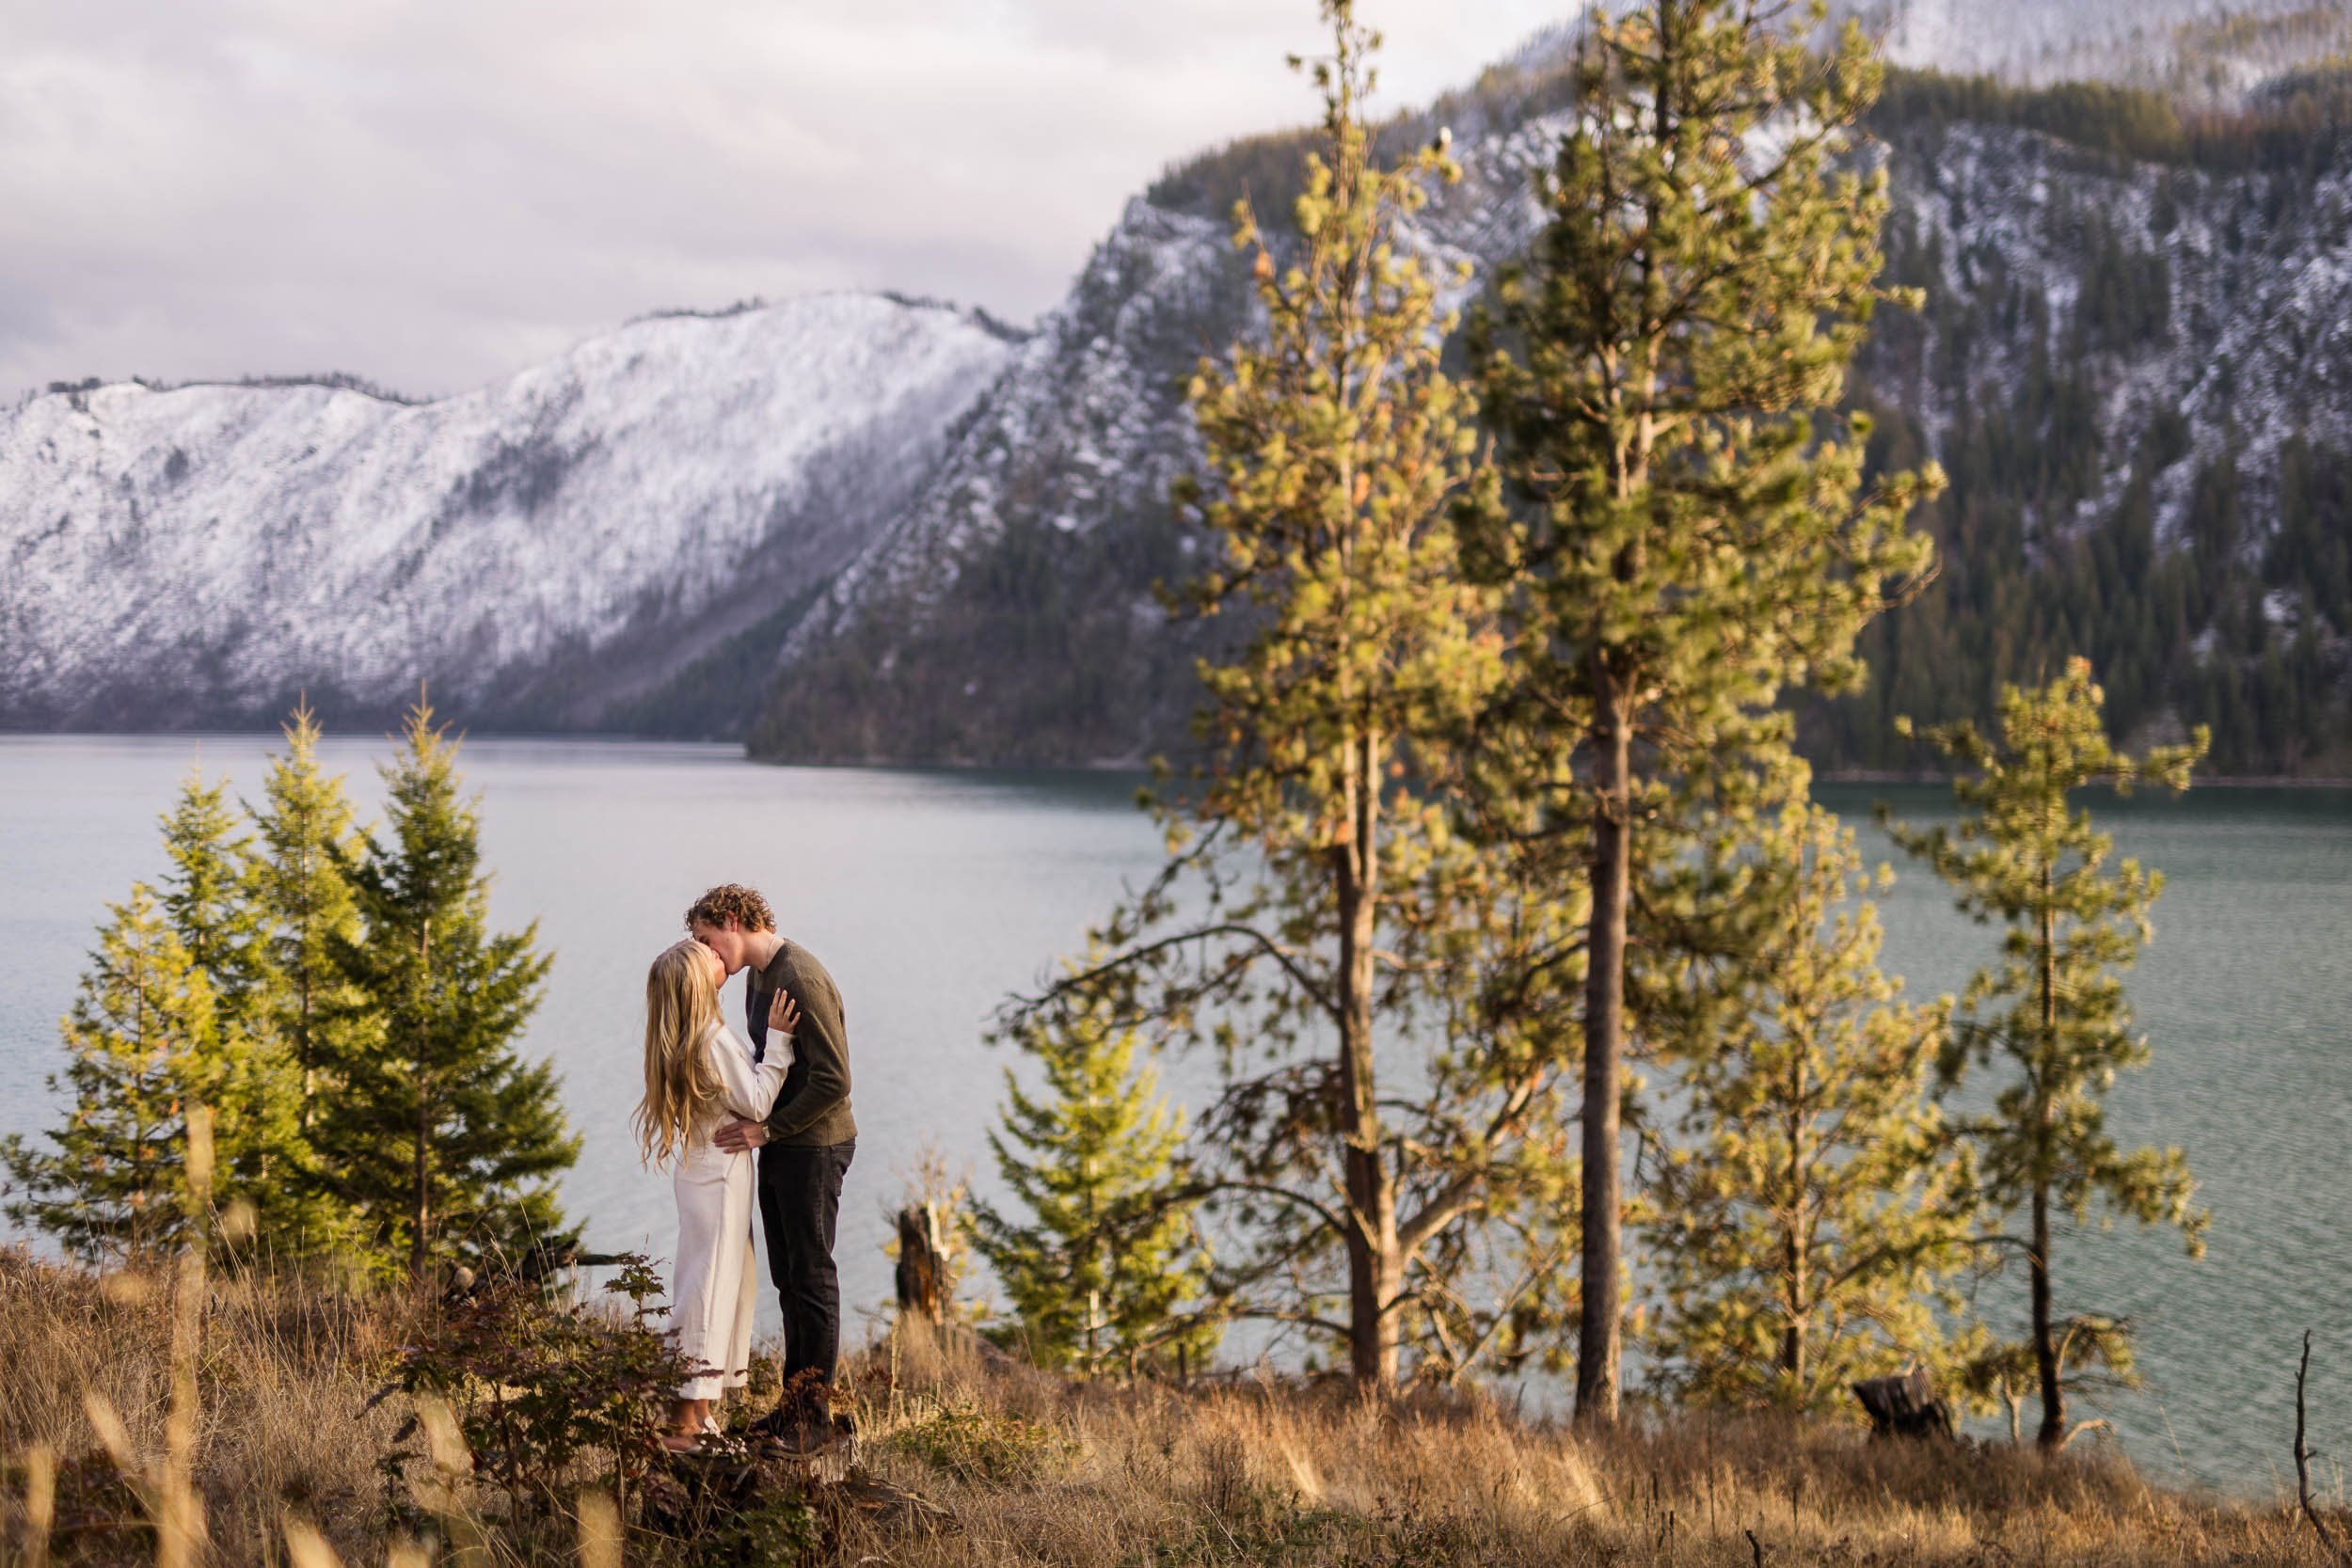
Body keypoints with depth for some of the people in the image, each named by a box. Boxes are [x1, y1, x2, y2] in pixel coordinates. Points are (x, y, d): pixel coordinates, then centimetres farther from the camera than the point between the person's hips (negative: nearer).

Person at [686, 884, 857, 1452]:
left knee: (812, 1276, -3)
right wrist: (751, 1114, 9)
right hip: (779, 1148, 10)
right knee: (786, 1276, 13)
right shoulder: (757, 975, 11)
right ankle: (795, 1402, 20)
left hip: (814, 1147, -10)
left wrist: (768, 1128, -20)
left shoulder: (801, 980, -21)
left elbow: (834, 1080, -24)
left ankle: (816, 1415, 3)